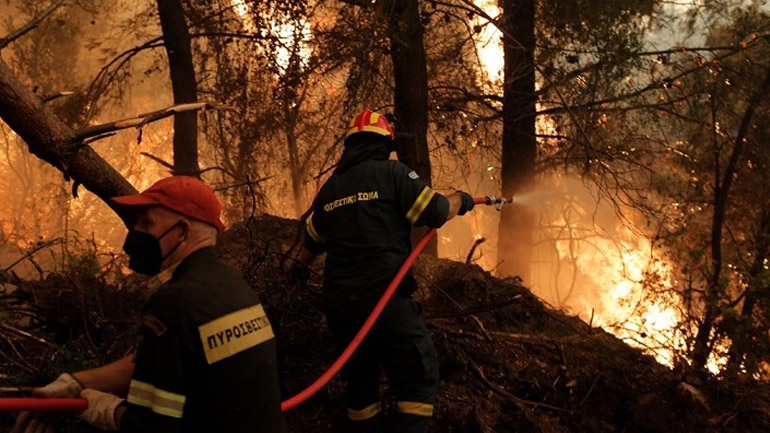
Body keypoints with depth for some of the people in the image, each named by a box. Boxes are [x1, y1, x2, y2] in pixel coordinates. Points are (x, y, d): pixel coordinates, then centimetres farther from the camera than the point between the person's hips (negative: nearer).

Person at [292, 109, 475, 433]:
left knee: (360, 381, 19)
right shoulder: (392, 172, -4)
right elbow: (435, 212, -7)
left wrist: (300, 266, 48)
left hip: (339, 302, 7)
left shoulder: (330, 187, 14)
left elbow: (313, 238, 28)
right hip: (384, 296, -6)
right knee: (419, 379, -1)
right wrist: (459, 200, 14)